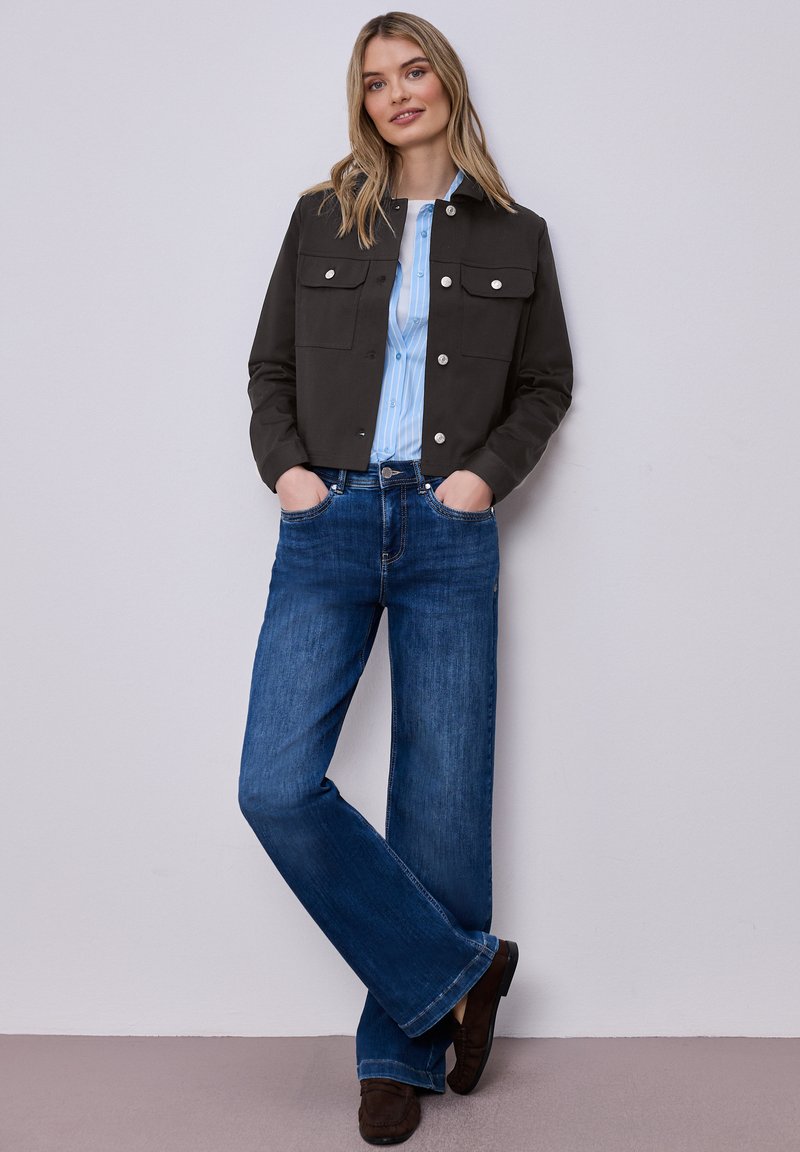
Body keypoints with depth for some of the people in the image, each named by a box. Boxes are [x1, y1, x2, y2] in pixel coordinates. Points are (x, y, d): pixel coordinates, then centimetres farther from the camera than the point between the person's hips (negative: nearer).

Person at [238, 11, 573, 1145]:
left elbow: (547, 383, 14)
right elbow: (270, 366, 15)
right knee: (278, 785, -12)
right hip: (328, 526, 1)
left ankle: (404, 1049, 17)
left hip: (449, 534, -1)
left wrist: (488, 470, -2)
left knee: (440, 797, 0)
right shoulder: (322, 220, 13)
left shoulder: (514, 236, 12)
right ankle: (461, 968, 4)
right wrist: (285, 465, -2)